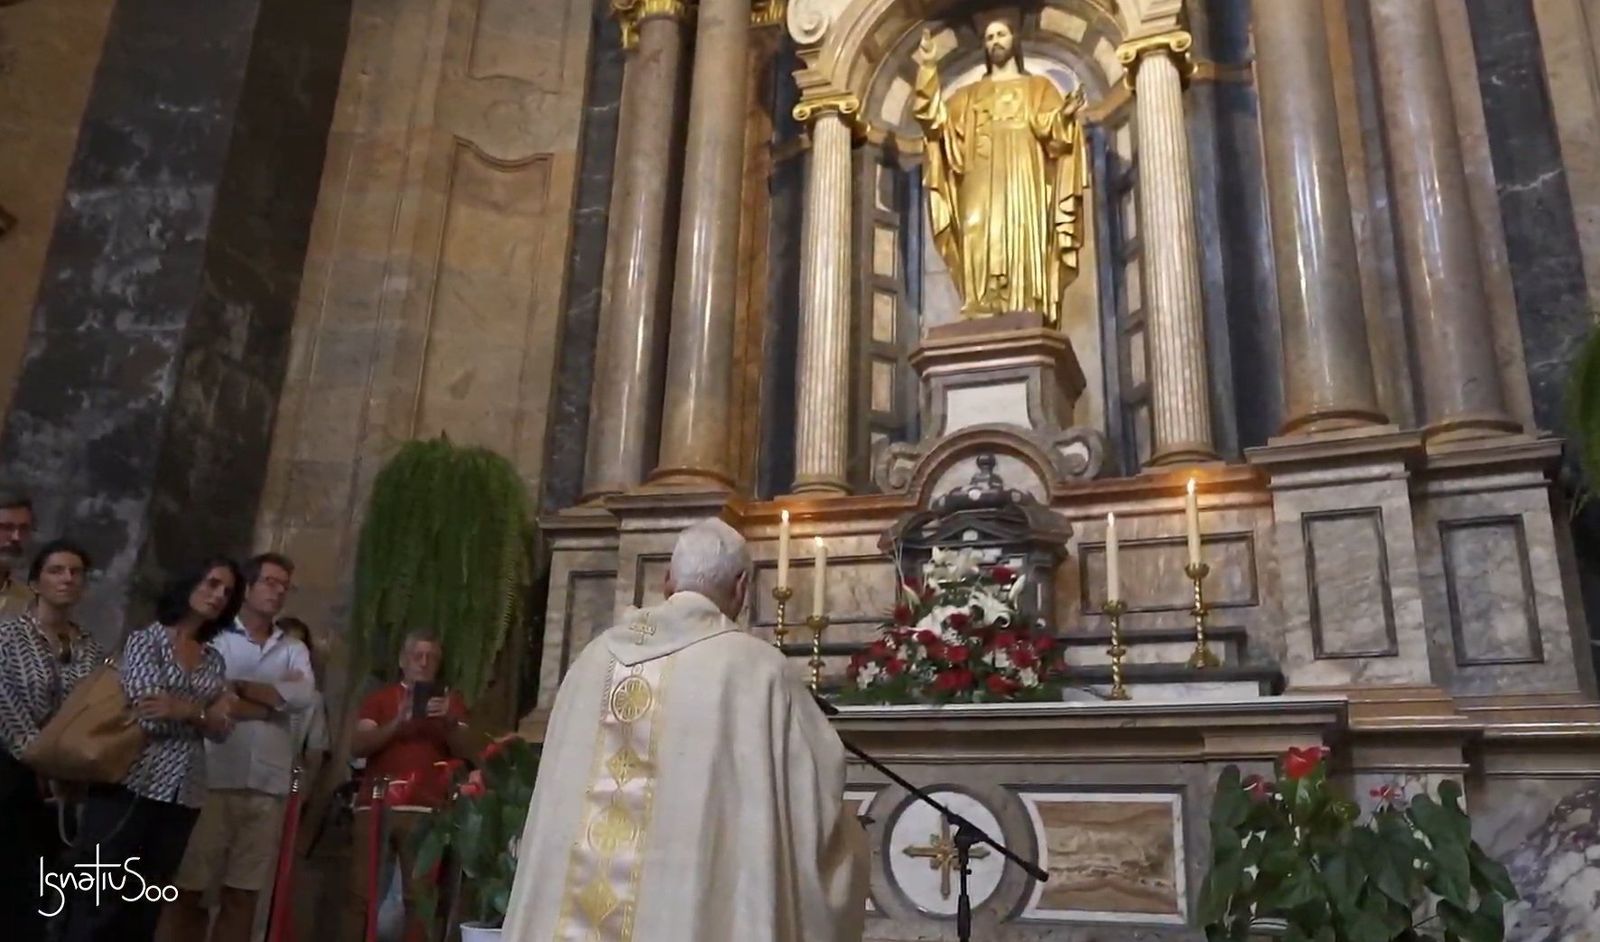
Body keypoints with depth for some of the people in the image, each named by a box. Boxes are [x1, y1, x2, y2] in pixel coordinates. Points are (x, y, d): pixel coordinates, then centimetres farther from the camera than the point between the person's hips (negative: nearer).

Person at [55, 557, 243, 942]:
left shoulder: (214, 660, 15)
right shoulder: (145, 639, 0)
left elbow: (221, 729, 6)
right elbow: (148, 713, -13)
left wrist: (186, 710, -10)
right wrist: (206, 711, -2)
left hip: (183, 795, 5)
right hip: (132, 784, -5)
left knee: (143, 908, 9)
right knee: (97, 903, -5)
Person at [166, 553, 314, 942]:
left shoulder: (294, 650, 15)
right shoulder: (214, 638, 3)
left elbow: (304, 696, -4)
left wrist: (238, 686, -5)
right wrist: (276, 697, -6)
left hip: (268, 786, 4)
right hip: (213, 780, -4)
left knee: (243, 897, 8)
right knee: (191, 892, 3)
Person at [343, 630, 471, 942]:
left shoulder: (451, 700, 16)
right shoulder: (379, 697, 15)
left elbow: (466, 752, 7)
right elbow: (357, 747, 2)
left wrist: (449, 722, -12)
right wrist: (398, 722, -13)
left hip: (425, 810, -1)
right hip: (374, 805, 1)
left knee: (419, 896, -7)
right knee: (360, 893, -2)